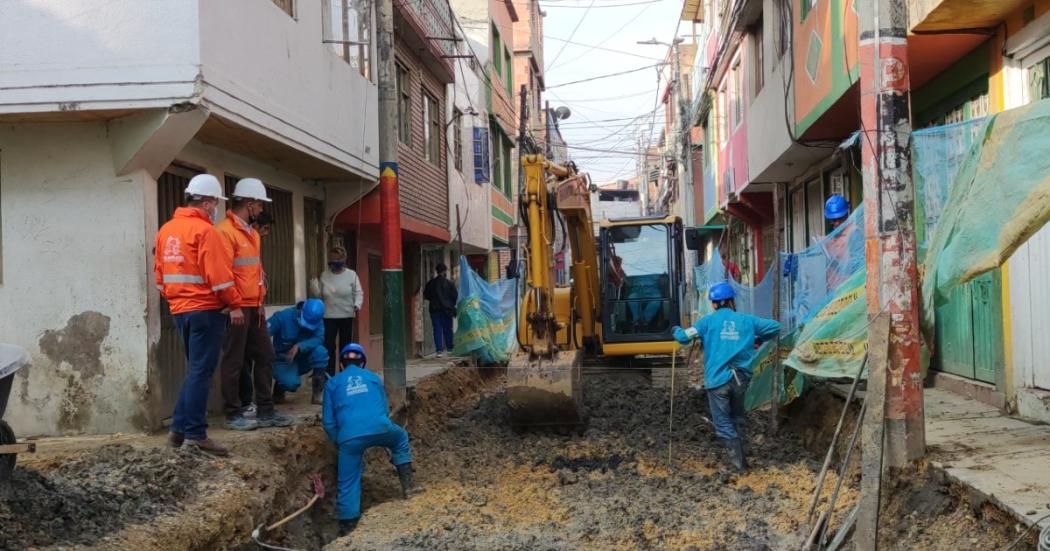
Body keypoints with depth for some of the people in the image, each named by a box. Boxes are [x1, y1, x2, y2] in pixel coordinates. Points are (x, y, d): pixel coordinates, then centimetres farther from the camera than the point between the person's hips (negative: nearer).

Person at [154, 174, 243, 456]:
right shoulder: (205, 230, -14)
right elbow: (218, 275, -17)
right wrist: (234, 305, -10)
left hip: (180, 308, 8)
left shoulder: (166, 229, 12)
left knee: (195, 369, 18)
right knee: (201, 372, -5)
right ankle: (195, 434, -4)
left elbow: (160, 272, 16)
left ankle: (179, 428, 18)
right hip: (205, 309, -8)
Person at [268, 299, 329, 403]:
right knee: (291, 383, -31)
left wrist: (299, 347, -40)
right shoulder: (283, 316, -20)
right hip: (284, 360, -3)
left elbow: (318, 339, -26)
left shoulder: (317, 321, -10)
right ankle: (279, 390, 10)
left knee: (320, 351, -29)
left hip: (303, 358, 3)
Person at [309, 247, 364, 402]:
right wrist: (315, 288, -11)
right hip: (329, 316, 1)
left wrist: (357, 305, -21)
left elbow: (358, 293, -4)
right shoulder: (324, 276, 5)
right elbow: (319, 295, 9)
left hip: (346, 316, -1)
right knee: (328, 348, -3)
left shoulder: (351, 275, -1)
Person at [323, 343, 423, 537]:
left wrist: (338, 442, 29)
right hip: (379, 428, 1)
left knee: (348, 483, 10)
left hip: (350, 437, -1)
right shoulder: (373, 377, 24)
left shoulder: (333, 383, 20)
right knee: (400, 438, 33)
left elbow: (328, 421, 16)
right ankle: (408, 484, 29)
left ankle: (347, 527, 11)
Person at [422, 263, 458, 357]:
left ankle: (439, 350, -3)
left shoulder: (430, 283, -1)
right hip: (446, 309, -1)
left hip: (434, 309, 1)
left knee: (437, 330, 3)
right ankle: (449, 347, 16)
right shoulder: (449, 284, -8)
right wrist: (451, 304, 12)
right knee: (447, 329, 10)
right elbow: (455, 296, -5)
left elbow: (426, 295, 6)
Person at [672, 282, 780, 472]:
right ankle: (740, 455, 27)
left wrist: (677, 330, 17)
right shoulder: (746, 320, 7)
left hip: (718, 379, -3)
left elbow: (684, 337, -5)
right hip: (741, 378, 3)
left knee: (723, 422, 6)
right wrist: (760, 339, 30)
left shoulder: (709, 321, 0)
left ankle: (738, 459, -4)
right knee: (737, 417, 22)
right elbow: (775, 326, 14)